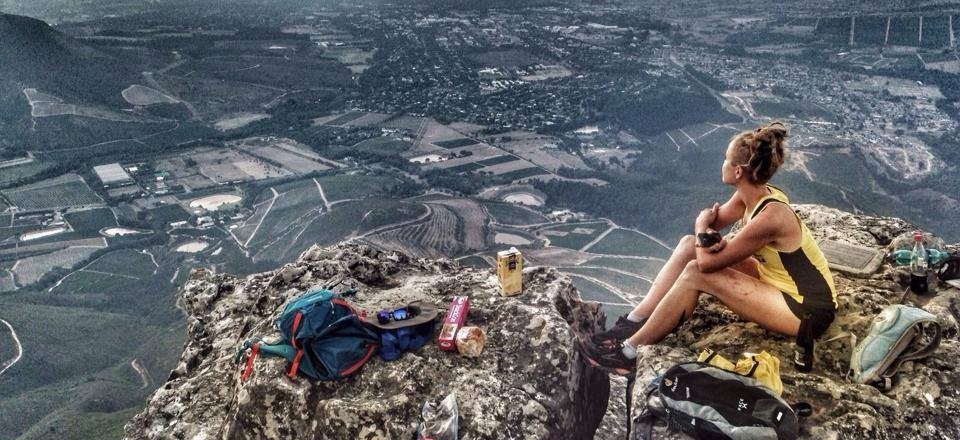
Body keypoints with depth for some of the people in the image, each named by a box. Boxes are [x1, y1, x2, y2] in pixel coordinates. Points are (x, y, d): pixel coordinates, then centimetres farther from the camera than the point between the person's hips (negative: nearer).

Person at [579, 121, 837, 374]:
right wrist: (706, 230, -16)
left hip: (806, 313, -9)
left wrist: (702, 227, -5)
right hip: (777, 281, 9)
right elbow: (714, 220, 8)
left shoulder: (769, 217, -30)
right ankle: (633, 323, -1)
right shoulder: (752, 195, -4)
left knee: (696, 274, -21)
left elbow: (707, 263, -25)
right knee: (689, 245, -3)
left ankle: (631, 351, -10)